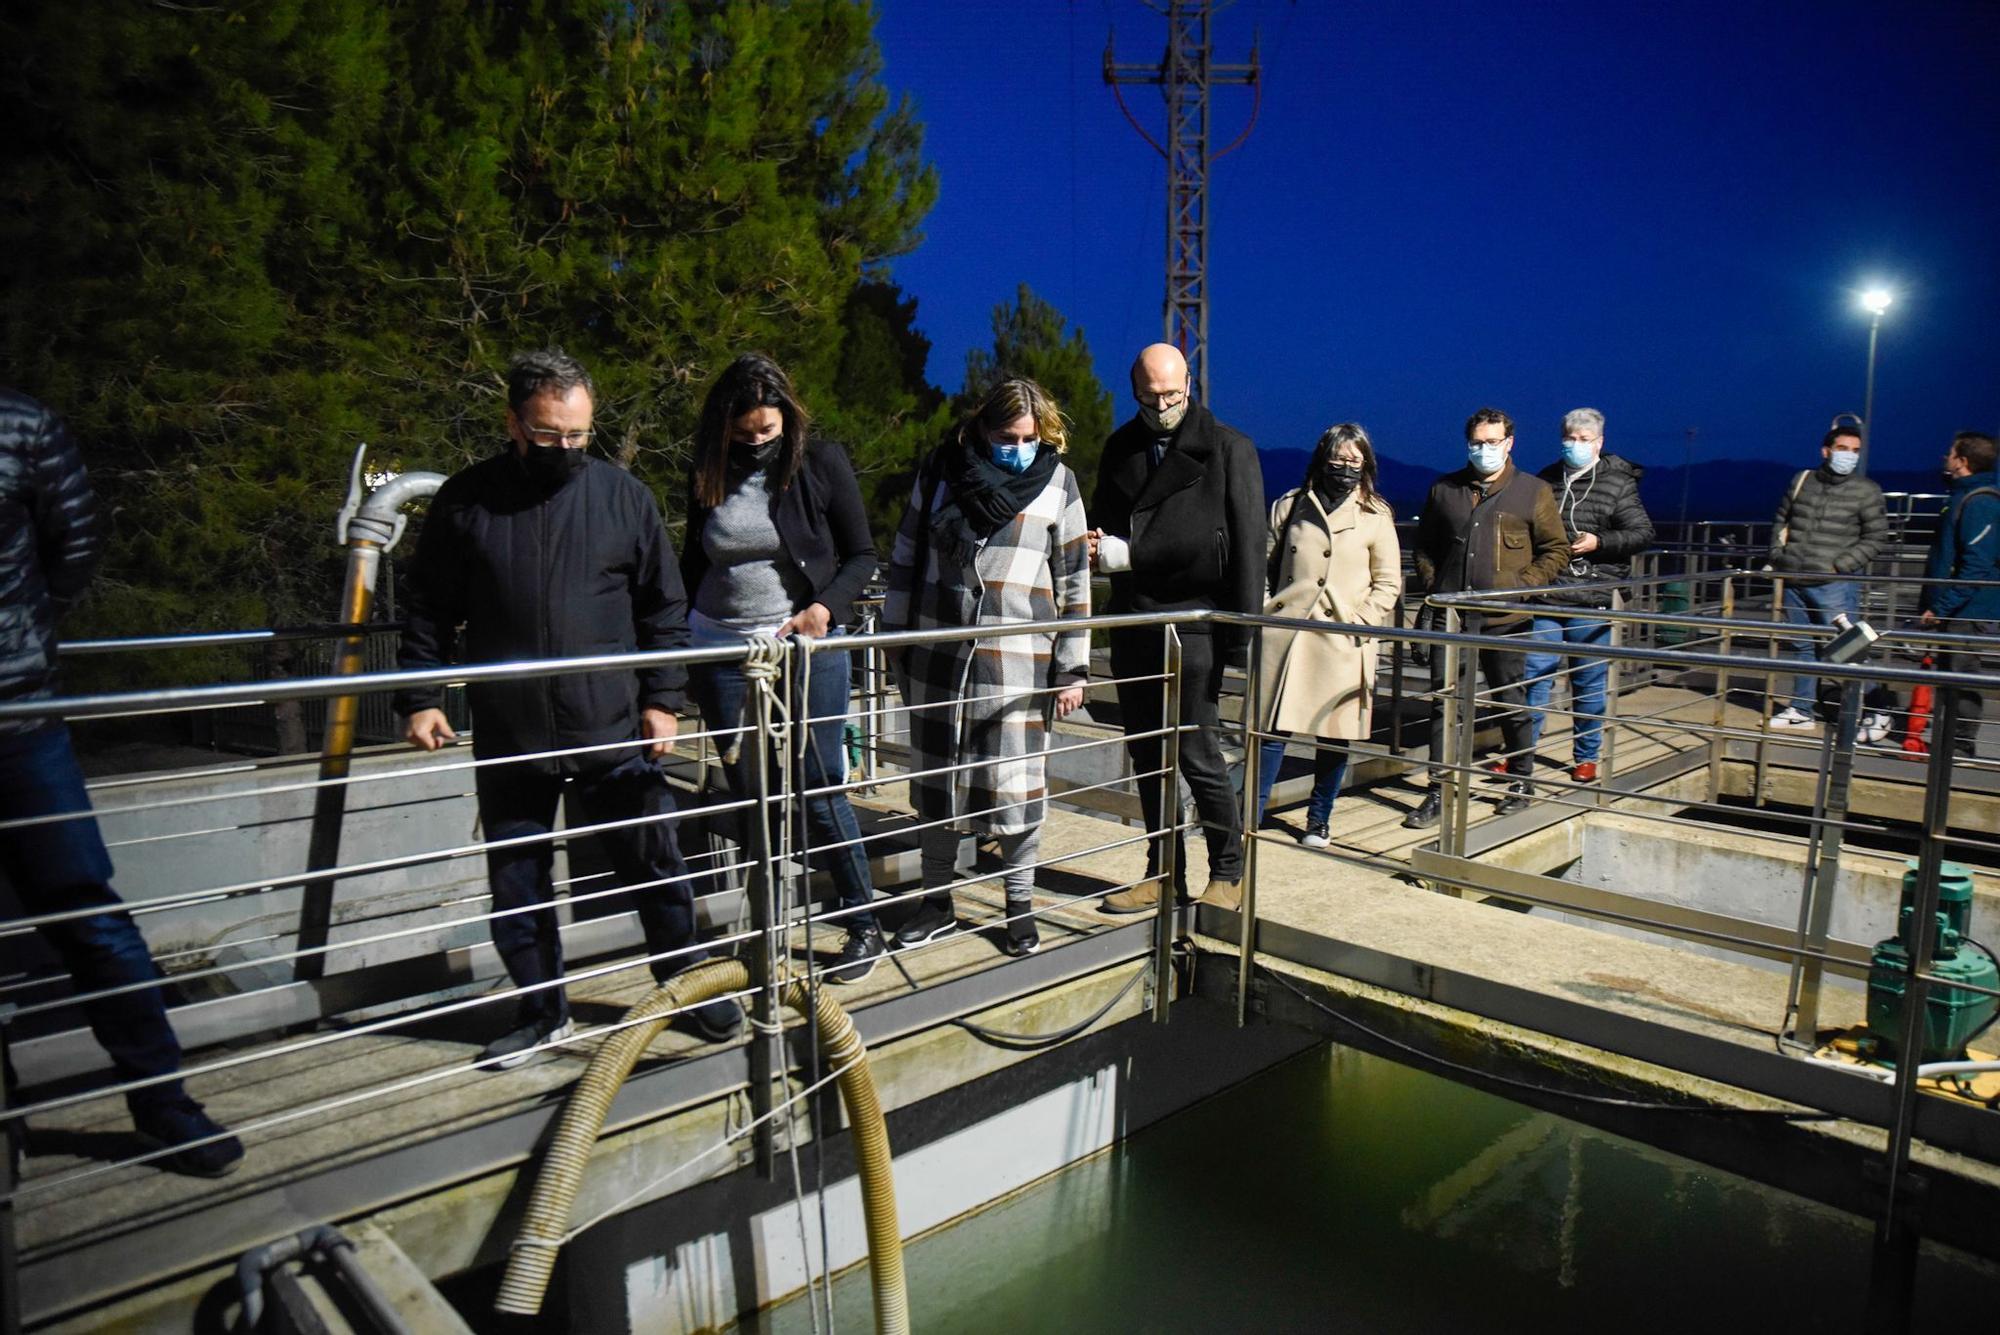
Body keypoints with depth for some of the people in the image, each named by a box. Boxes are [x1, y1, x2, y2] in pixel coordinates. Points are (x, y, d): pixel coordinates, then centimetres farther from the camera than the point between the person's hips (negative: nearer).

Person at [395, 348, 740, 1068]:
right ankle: (542, 1013, 31)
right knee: (517, 887, 12)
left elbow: (664, 609, 5)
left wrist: (661, 698, -1)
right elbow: (429, 612, 7)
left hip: (615, 735, -1)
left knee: (657, 868, 8)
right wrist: (420, 699, 0)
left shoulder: (623, 495, 0)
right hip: (509, 740, 1)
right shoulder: (464, 500, 1)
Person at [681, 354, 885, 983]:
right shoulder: (707, 473, 6)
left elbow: (862, 555, 1)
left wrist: (827, 607, -15)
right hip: (721, 651, 3)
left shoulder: (822, 462, -3)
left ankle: (864, 924, 14)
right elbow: (694, 563, 15)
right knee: (748, 794, 8)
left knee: (820, 792, -2)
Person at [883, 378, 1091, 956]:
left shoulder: (1057, 482, 3)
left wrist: (1072, 668, 1)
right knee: (936, 779, 11)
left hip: (1020, 663, -2)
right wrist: (895, 637, 10)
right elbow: (906, 556, 12)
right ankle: (937, 903, 27)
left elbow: (1074, 581, 4)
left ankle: (1020, 906, 22)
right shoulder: (941, 470, 5)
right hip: (939, 657, 2)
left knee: (1018, 785, 3)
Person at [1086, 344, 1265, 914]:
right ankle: (1163, 873, 23)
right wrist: (1102, 547, -4)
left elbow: (1247, 544, -6)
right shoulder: (1121, 447, 12)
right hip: (1133, 623, 6)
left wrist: (1240, 631, -13)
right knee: (1146, 755, 11)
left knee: (1198, 754, -2)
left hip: (1194, 622, -6)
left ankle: (1227, 874, 16)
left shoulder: (1229, 449, -3)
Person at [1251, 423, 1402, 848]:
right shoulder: (1290, 505, 9)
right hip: (1285, 634, 0)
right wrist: (1265, 610, 3)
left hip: (1343, 643, 0)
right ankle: (1252, 814, 8)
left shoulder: (1376, 516, 6)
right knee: (1273, 726, -2)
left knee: (1334, 734, 6)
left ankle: (1318, 820, 22)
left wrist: (1359, 622, -5)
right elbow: (1266, 564, 15)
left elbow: (1388, 584, 7)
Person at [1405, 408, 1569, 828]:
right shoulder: (1444, 490, 10)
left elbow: (1556, 551, 4)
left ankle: (1521, 780, 30)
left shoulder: (1533, 492, 2)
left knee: (1511, 702, 11)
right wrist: (1433, 587, 4)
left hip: (1504, 619, -2)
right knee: (1443, 702, 2)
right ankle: (1440, 791, 10)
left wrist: (1519, 585, -8)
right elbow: (1424, 547, 19)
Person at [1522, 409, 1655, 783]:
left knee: (1590, 683, 6)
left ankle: (1586, 757, 19)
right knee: (1535, 675, 2)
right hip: (1545, 599, 2)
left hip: (1592, 603, -2)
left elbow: (1643, 534, -1)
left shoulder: (1617, 483, 2)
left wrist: (1599, 542, -15)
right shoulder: (1544, 481, 11)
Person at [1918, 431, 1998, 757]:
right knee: (1950, 673, 15)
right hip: (1956, 609, 10)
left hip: (1971, 611, -10)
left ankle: (1960, 745, 4)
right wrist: (1935, 604, 21)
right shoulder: (1963, 497, 15)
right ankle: (1950, 740, 23)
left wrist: (1941, 606, -22)